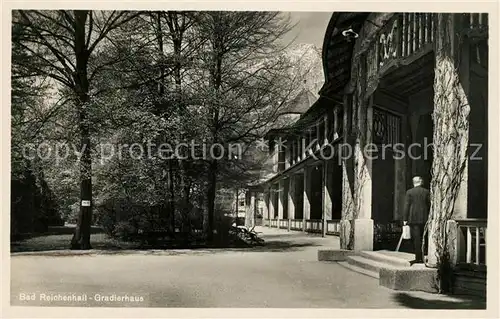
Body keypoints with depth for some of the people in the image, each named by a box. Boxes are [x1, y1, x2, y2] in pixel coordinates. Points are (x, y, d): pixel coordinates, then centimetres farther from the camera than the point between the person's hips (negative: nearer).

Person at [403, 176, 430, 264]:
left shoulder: (409, 192, -2)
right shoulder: (426, 192, 4)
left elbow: (407, 206, -3)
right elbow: (429, 205, 4)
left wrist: (405, 219, -1)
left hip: (413, 219, -3)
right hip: (424, 219, 3)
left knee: (416, 239, -2)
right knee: (422, 239, 11)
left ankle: (418, 258, -5)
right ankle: (422, 257, 14)